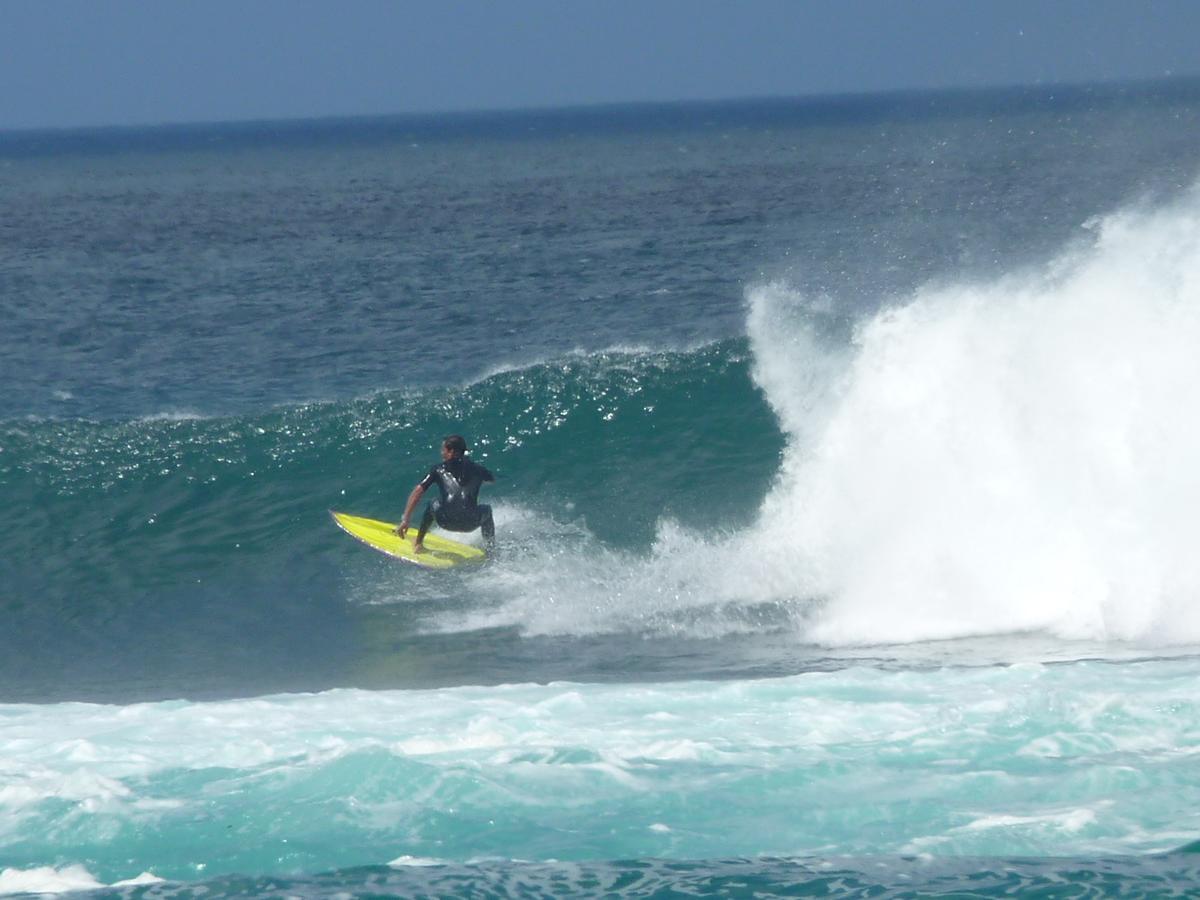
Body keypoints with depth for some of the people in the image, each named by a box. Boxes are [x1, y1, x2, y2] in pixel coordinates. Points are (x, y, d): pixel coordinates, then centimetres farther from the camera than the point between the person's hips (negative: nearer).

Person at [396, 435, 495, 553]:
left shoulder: (439, 469, 12)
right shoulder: (475, 468, 16)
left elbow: (418, 491, 7)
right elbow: (493, 480, 37)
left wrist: (405, 520, 6)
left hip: (447, 522, -1)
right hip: (471, 524, 1)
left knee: (433, 505, 34)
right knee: (486, 509, 36)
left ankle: (418, 543, 39)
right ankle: (490, 551, 34)